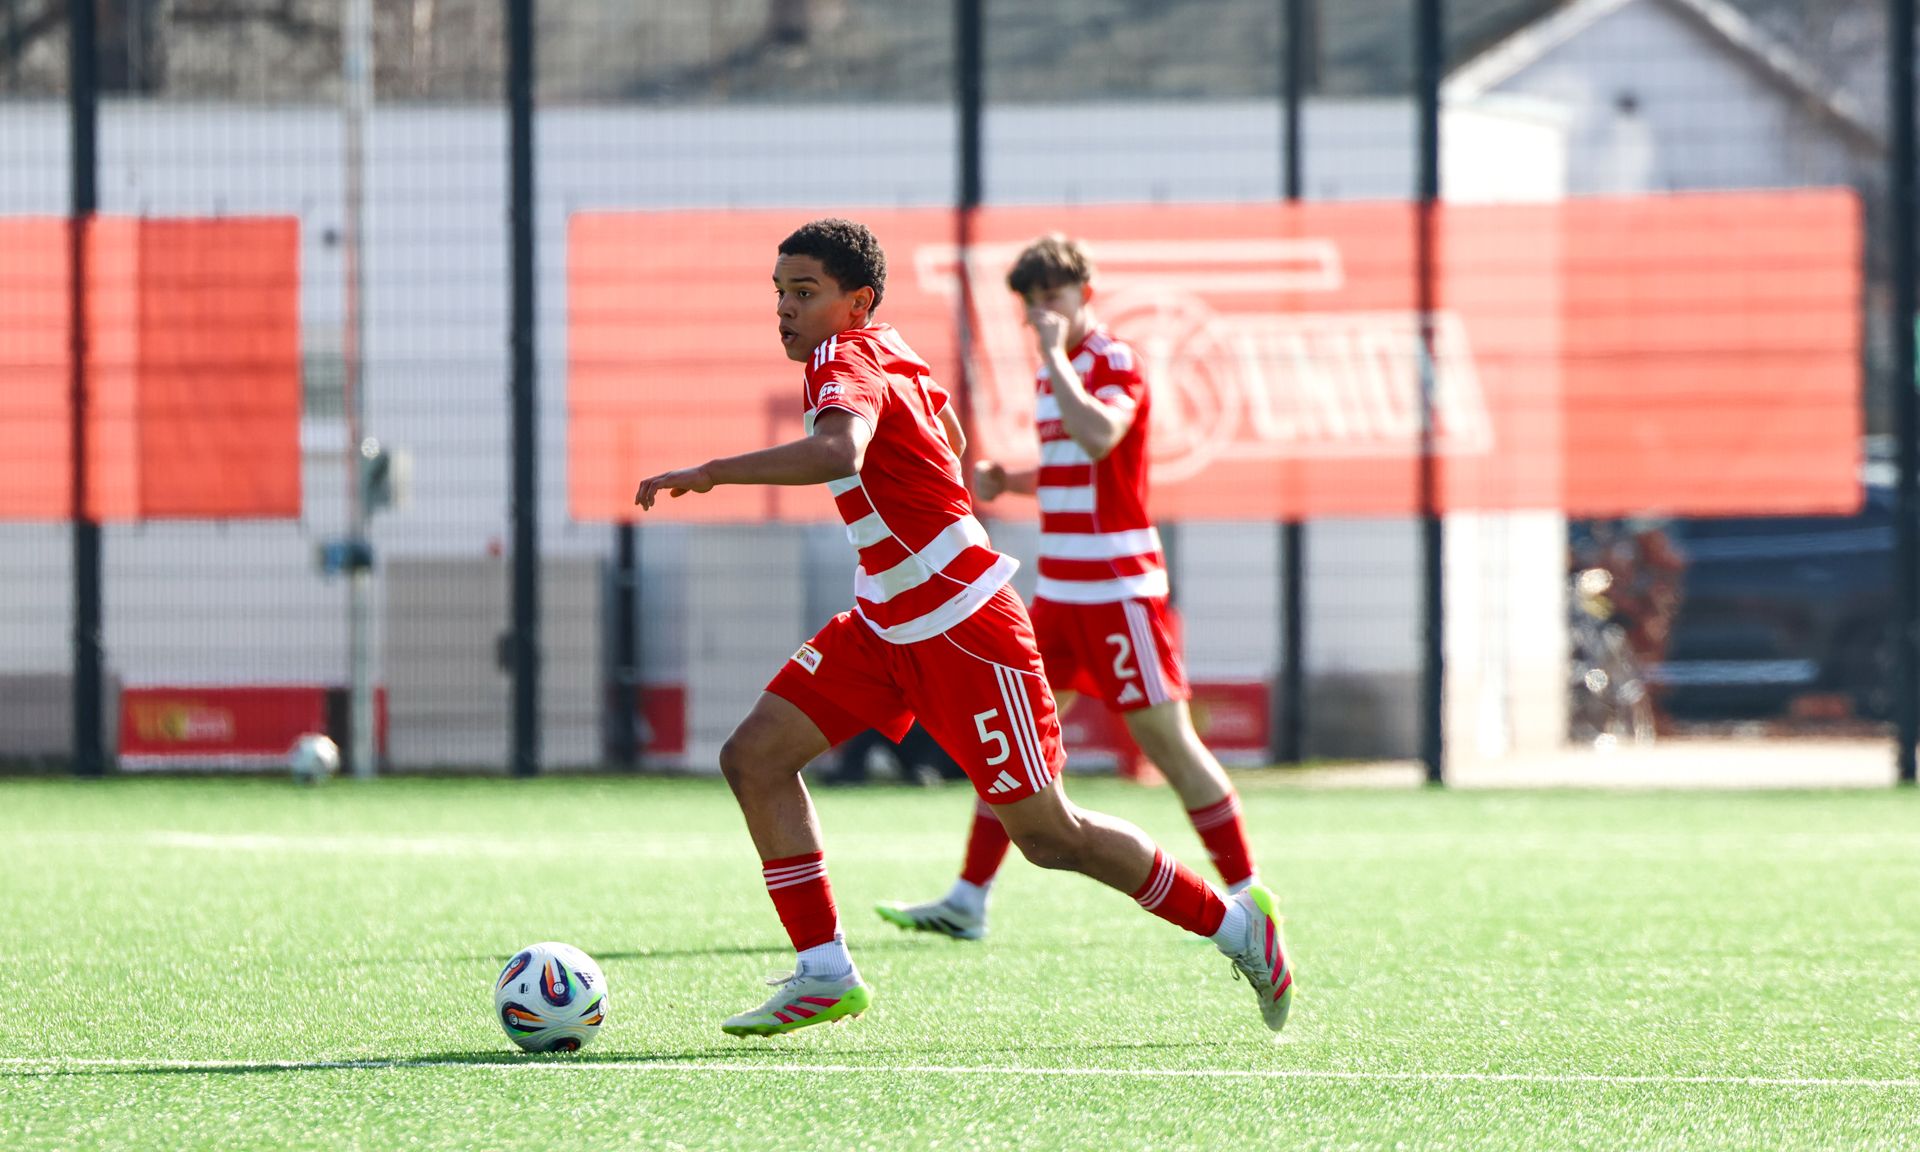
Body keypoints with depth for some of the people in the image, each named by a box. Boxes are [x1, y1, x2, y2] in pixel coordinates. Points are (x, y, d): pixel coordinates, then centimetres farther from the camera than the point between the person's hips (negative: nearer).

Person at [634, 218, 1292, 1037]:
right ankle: (825, 975, -2)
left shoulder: (846, 361, -20)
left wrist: (711, 473, -42)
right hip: (886, 625, 10)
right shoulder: (890, 354, 8)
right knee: (754, 757, -4)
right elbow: (950, 440, 26)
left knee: (1048, 834, -1)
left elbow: (839, 453, -43)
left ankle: (1236, 925, 16)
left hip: (961, 627, -10)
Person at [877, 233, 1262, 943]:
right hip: (1060, 589, 9)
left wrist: (1057, 356, -24)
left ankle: (1248, 897, -1)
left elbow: (1098, 438, -32)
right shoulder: (1054, 373, 14)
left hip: (1119, 585, -8)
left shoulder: (1115, 363, -11)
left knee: (1163, 736, -7)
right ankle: (967, 903, 10)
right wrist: (1007, 482, 9)